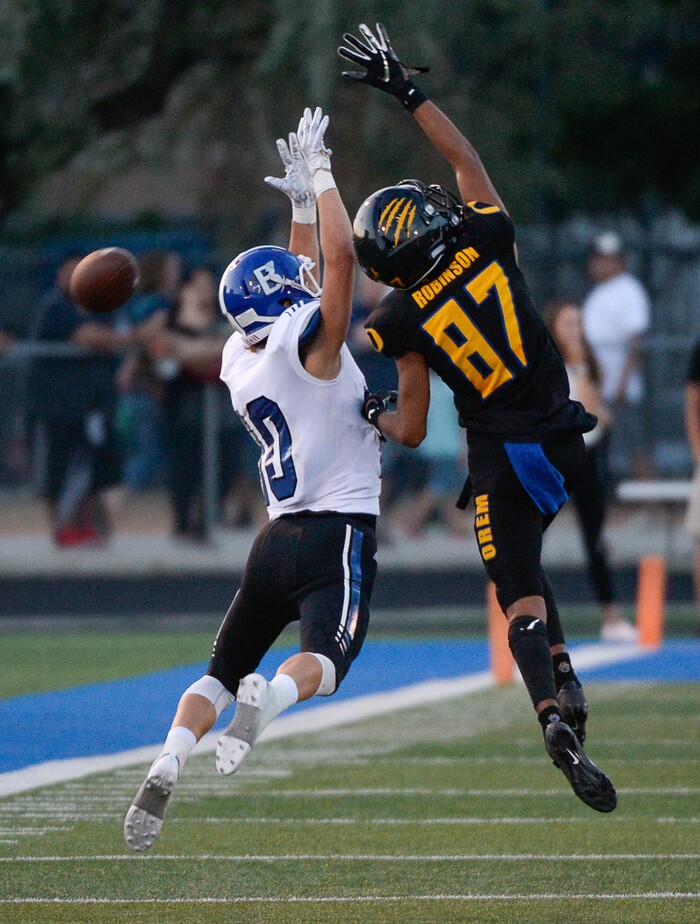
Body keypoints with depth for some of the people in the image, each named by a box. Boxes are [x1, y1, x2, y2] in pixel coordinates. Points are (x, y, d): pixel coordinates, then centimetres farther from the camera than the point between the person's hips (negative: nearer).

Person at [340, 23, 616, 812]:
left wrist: (375, 414, 15)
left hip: (502, 457, -4)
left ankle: (555, 713, -28)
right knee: (522, 556, 26)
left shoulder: (407, 320, -8)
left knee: (520, 592, -5)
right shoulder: (489, 242, -2)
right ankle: (563, 683, 10)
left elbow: (412, 429, -4)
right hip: (563, 438, 4)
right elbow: (464, 156, 14)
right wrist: (406, 92, 20)